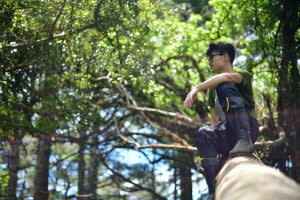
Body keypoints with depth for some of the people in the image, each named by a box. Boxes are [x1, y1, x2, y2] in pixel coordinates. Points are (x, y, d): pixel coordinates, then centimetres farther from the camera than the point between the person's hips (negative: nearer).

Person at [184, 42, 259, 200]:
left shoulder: (244, 75, 3)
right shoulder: (213, 88, 22)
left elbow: (227, 77, -23)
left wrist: (197, 88, -32)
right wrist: (216, 145, 0)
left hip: (248, 128, -5)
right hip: (227, 132, 5)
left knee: (225, 87, -25)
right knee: (203, 135, -31)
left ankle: (244, 142, -35)